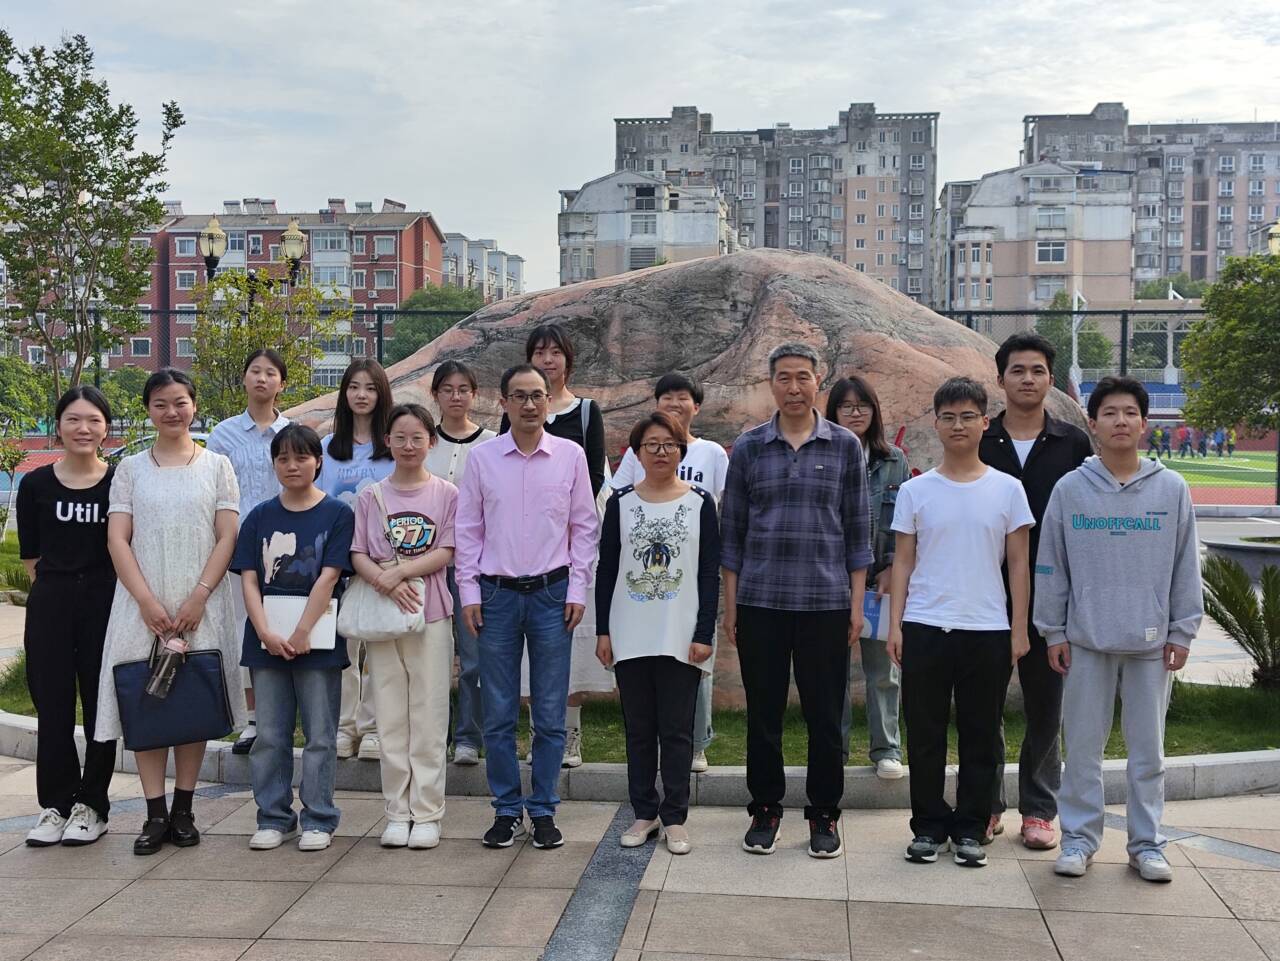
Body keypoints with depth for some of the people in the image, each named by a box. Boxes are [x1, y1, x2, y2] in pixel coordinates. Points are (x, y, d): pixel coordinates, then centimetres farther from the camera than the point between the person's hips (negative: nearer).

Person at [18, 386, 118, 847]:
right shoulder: (35, 485, 2)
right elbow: (31, 556, 6)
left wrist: (92, 584, -3)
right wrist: (61, 585, 0)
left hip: (105, 605, -1)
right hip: (50, 606, 1)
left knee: (101, 705, 4)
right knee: (53, 706, 5)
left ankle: (91, 806, 16)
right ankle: (55, 805, 16)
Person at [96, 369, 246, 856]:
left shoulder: (216, 465, 7)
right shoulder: (131, 468, 9)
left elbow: (227, 538, 1)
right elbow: (117, 540, 2)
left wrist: (197, 599, -11)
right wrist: (147, 601, -11)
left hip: (201, 603, -1)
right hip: (143, 603, 1)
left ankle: (183, 810, 11)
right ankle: (155, 814, 5)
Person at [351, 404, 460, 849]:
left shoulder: (446, 494, 3)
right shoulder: (371, 497, 8)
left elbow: (445, 554, -5)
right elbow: (358, 556, 1)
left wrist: (396, 572, -16)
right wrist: (388, 583, -17)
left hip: (431, 613, -2)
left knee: (429, 716, 0)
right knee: (390, 716, 6)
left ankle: (427, 812, 9)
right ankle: (398, 812, 15)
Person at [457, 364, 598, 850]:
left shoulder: (570, 455, 1)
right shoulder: (482, 457, 2)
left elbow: (585, 527, 4)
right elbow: (467, 528, 5)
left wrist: (577, 590, -1)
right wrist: (469, 592, 0)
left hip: (552, 593, 0)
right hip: (496, 593, 0)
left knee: (550, 713, 5)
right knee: (498, 713, 6)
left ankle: (543, 810, 17)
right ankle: (506, 810, 18)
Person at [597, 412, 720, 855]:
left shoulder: (700, 503, 1)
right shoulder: (621, 502, 5)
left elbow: (710, 573, 0)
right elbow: (606, 569, 6)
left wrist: (704, 634, -6)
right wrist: (603, 631, 2)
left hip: (681, 636, -2)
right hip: (630, 636, 2)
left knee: (677, 730, 3)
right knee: (638, 728, 9)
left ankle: (675, 818, 12)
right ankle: (644, 812, 20)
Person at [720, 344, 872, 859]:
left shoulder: (845, 446, 3)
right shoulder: (748, 448, 4)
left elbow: (858, 529, 5)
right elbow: (731, 530, 7)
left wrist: (856, 604, 1)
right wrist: (729, 604, 4)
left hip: (826, 602, 0)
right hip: (760, 603, 1)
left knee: (825, 715, 6)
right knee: (763, 713, 8)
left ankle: (824, 815, 20)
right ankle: (765, 810, 23)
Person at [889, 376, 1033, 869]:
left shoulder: (1007, 489, 4)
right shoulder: (915, 490, 4)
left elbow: (1018, 564, 5)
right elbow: (903, 562, 6)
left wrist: (1019, 629, 1)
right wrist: (894, 625, -1)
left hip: (987, 629, 0)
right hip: (924, 627, 0)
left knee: (981, 735, 7)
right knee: (925, 734, 6)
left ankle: (969, 828, 19)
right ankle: (929, 826, 18)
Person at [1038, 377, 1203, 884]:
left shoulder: (1172, 489, 1)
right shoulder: (1070, 489, -1)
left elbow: (1186, 567, 4)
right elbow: (1050, 566, 2)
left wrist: (1182, 631, 2)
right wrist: (1053, 632, 1)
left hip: (1151, 641, 1)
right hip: (1086, 639, 0)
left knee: (1148, 748, 9)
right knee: (1082, 745, 6)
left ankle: (1146, 843, 21)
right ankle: (1079, 837, 18)